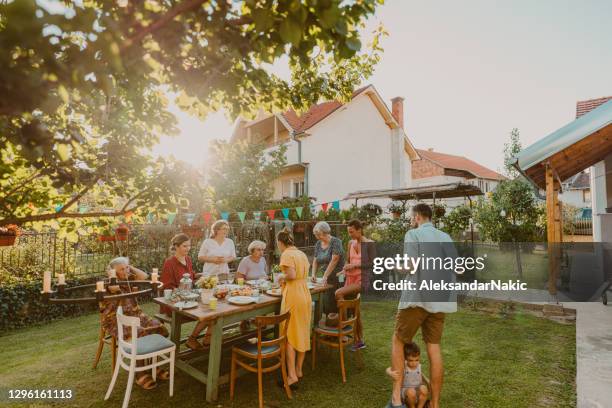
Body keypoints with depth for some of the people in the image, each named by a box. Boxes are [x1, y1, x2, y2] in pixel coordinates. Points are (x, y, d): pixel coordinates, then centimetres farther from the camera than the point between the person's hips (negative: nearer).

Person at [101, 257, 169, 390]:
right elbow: (115, 286, -29)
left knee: (158, 328, -15)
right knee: (139, 334, -32)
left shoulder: (128, 278, 11)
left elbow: (145, 276, -1)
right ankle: (141, 373, -16)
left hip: (134, 315, 6)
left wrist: (130, 267, 2)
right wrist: (112, 273, -12)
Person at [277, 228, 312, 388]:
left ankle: (292, 375, 5)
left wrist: (282, 276, -3)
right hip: (305, 294, 8)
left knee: (289, 335, 2)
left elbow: (291, 275, -22)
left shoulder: (286, 254, -11)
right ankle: (299, 370, 26)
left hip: (292, 296, -8)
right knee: (302, 333, 14)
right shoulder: (302, 254, 12)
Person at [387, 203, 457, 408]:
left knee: (398, 341, 10)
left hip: (417, 297, -5)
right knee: (433, 347, 12)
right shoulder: (445, 237, 10)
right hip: (439, 299, 5)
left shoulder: (412, 234, -6)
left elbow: (411, 268, -15)